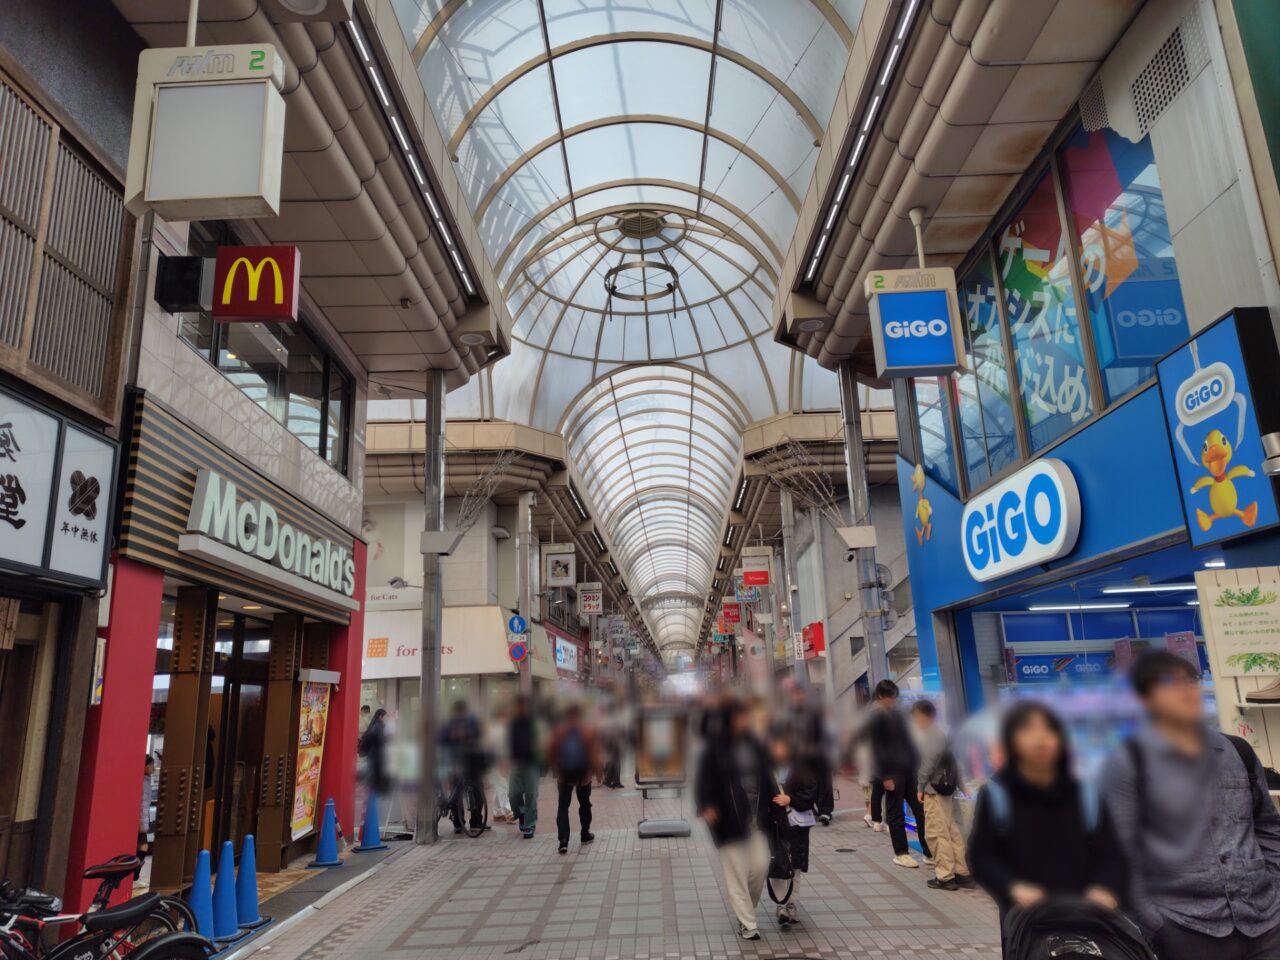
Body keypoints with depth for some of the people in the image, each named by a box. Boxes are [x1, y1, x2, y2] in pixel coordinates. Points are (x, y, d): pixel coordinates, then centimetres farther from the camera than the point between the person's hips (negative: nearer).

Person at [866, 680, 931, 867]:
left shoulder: (898, 714, 13)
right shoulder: (875, 719, -9)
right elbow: (876, 749, -12)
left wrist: (917, 764, 13)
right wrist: (885, 776, -15)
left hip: (909, 769, 7)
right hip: (893, 772, -7)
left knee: (921, 810, 5)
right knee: (896, 814, 3)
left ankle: (929, 852, 11)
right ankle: (901, 853, 14)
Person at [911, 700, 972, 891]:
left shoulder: (930, 736, -13)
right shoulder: (939, 734, 14)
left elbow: (928, 763, -19)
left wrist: (920, 787, -12)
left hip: (934, 789, -9)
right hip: (944, 788, 9)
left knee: (936, 833, -3)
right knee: (951, 831, 13)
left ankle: (945, 876, 1)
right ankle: (961, 872, 18)